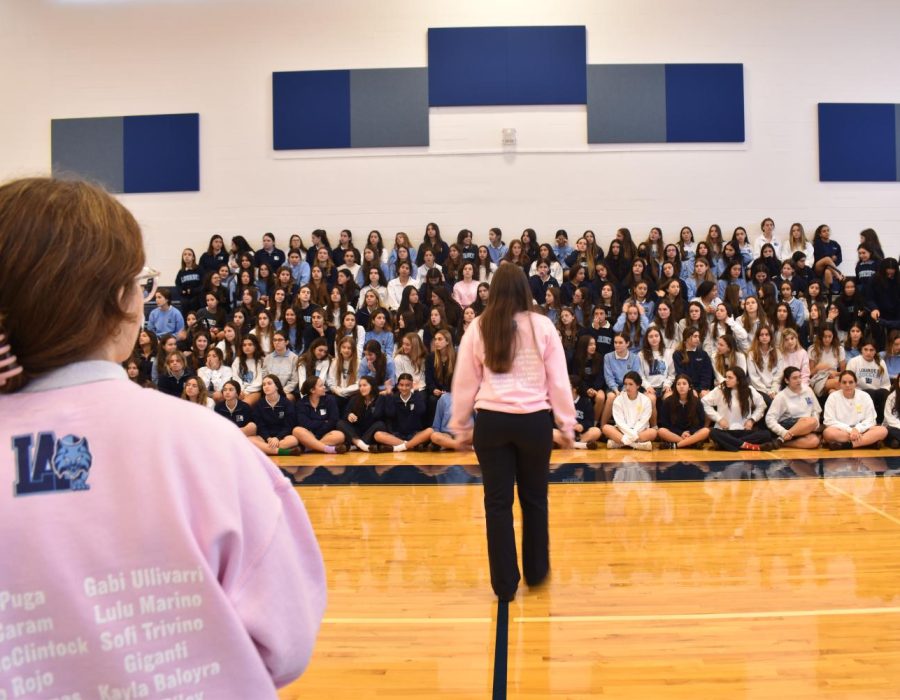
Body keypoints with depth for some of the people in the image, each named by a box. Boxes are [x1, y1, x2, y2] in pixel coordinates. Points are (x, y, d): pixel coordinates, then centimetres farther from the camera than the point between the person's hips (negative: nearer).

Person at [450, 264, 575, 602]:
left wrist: (461, 426, 16)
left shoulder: (478, 328, 2)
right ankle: (536, 571, 32)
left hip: (491, 421, 0)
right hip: (534, 421, 0)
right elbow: (559, 380, 1)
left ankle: (504, 584, 16)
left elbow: (464, 381, 6)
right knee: (534, 498, 17)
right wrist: (567, 424, 10)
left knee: (497, 502, 9)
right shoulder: (542, 325, -2)